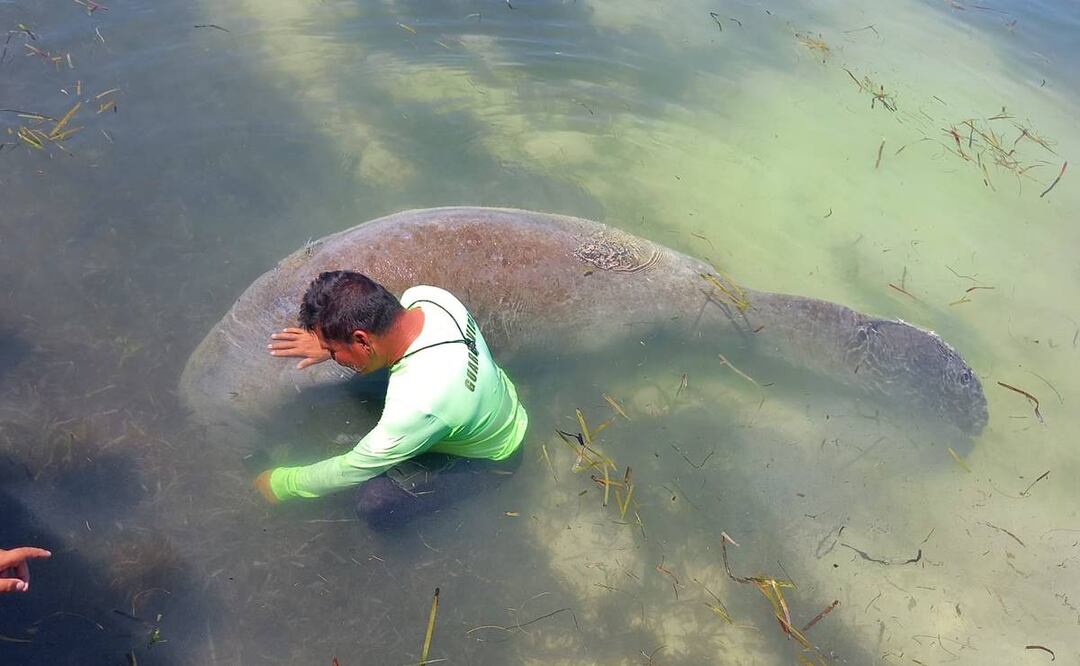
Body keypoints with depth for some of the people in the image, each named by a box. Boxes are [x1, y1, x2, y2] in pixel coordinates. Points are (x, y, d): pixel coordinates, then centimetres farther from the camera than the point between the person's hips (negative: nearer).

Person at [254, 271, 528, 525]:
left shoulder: (416, 407, -43)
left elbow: (353, 469, -24)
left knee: (373, 502, -21)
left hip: (486, 455, -6)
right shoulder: (424, 295, -26)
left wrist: (280, 484, -8)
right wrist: (329, 341, -12)